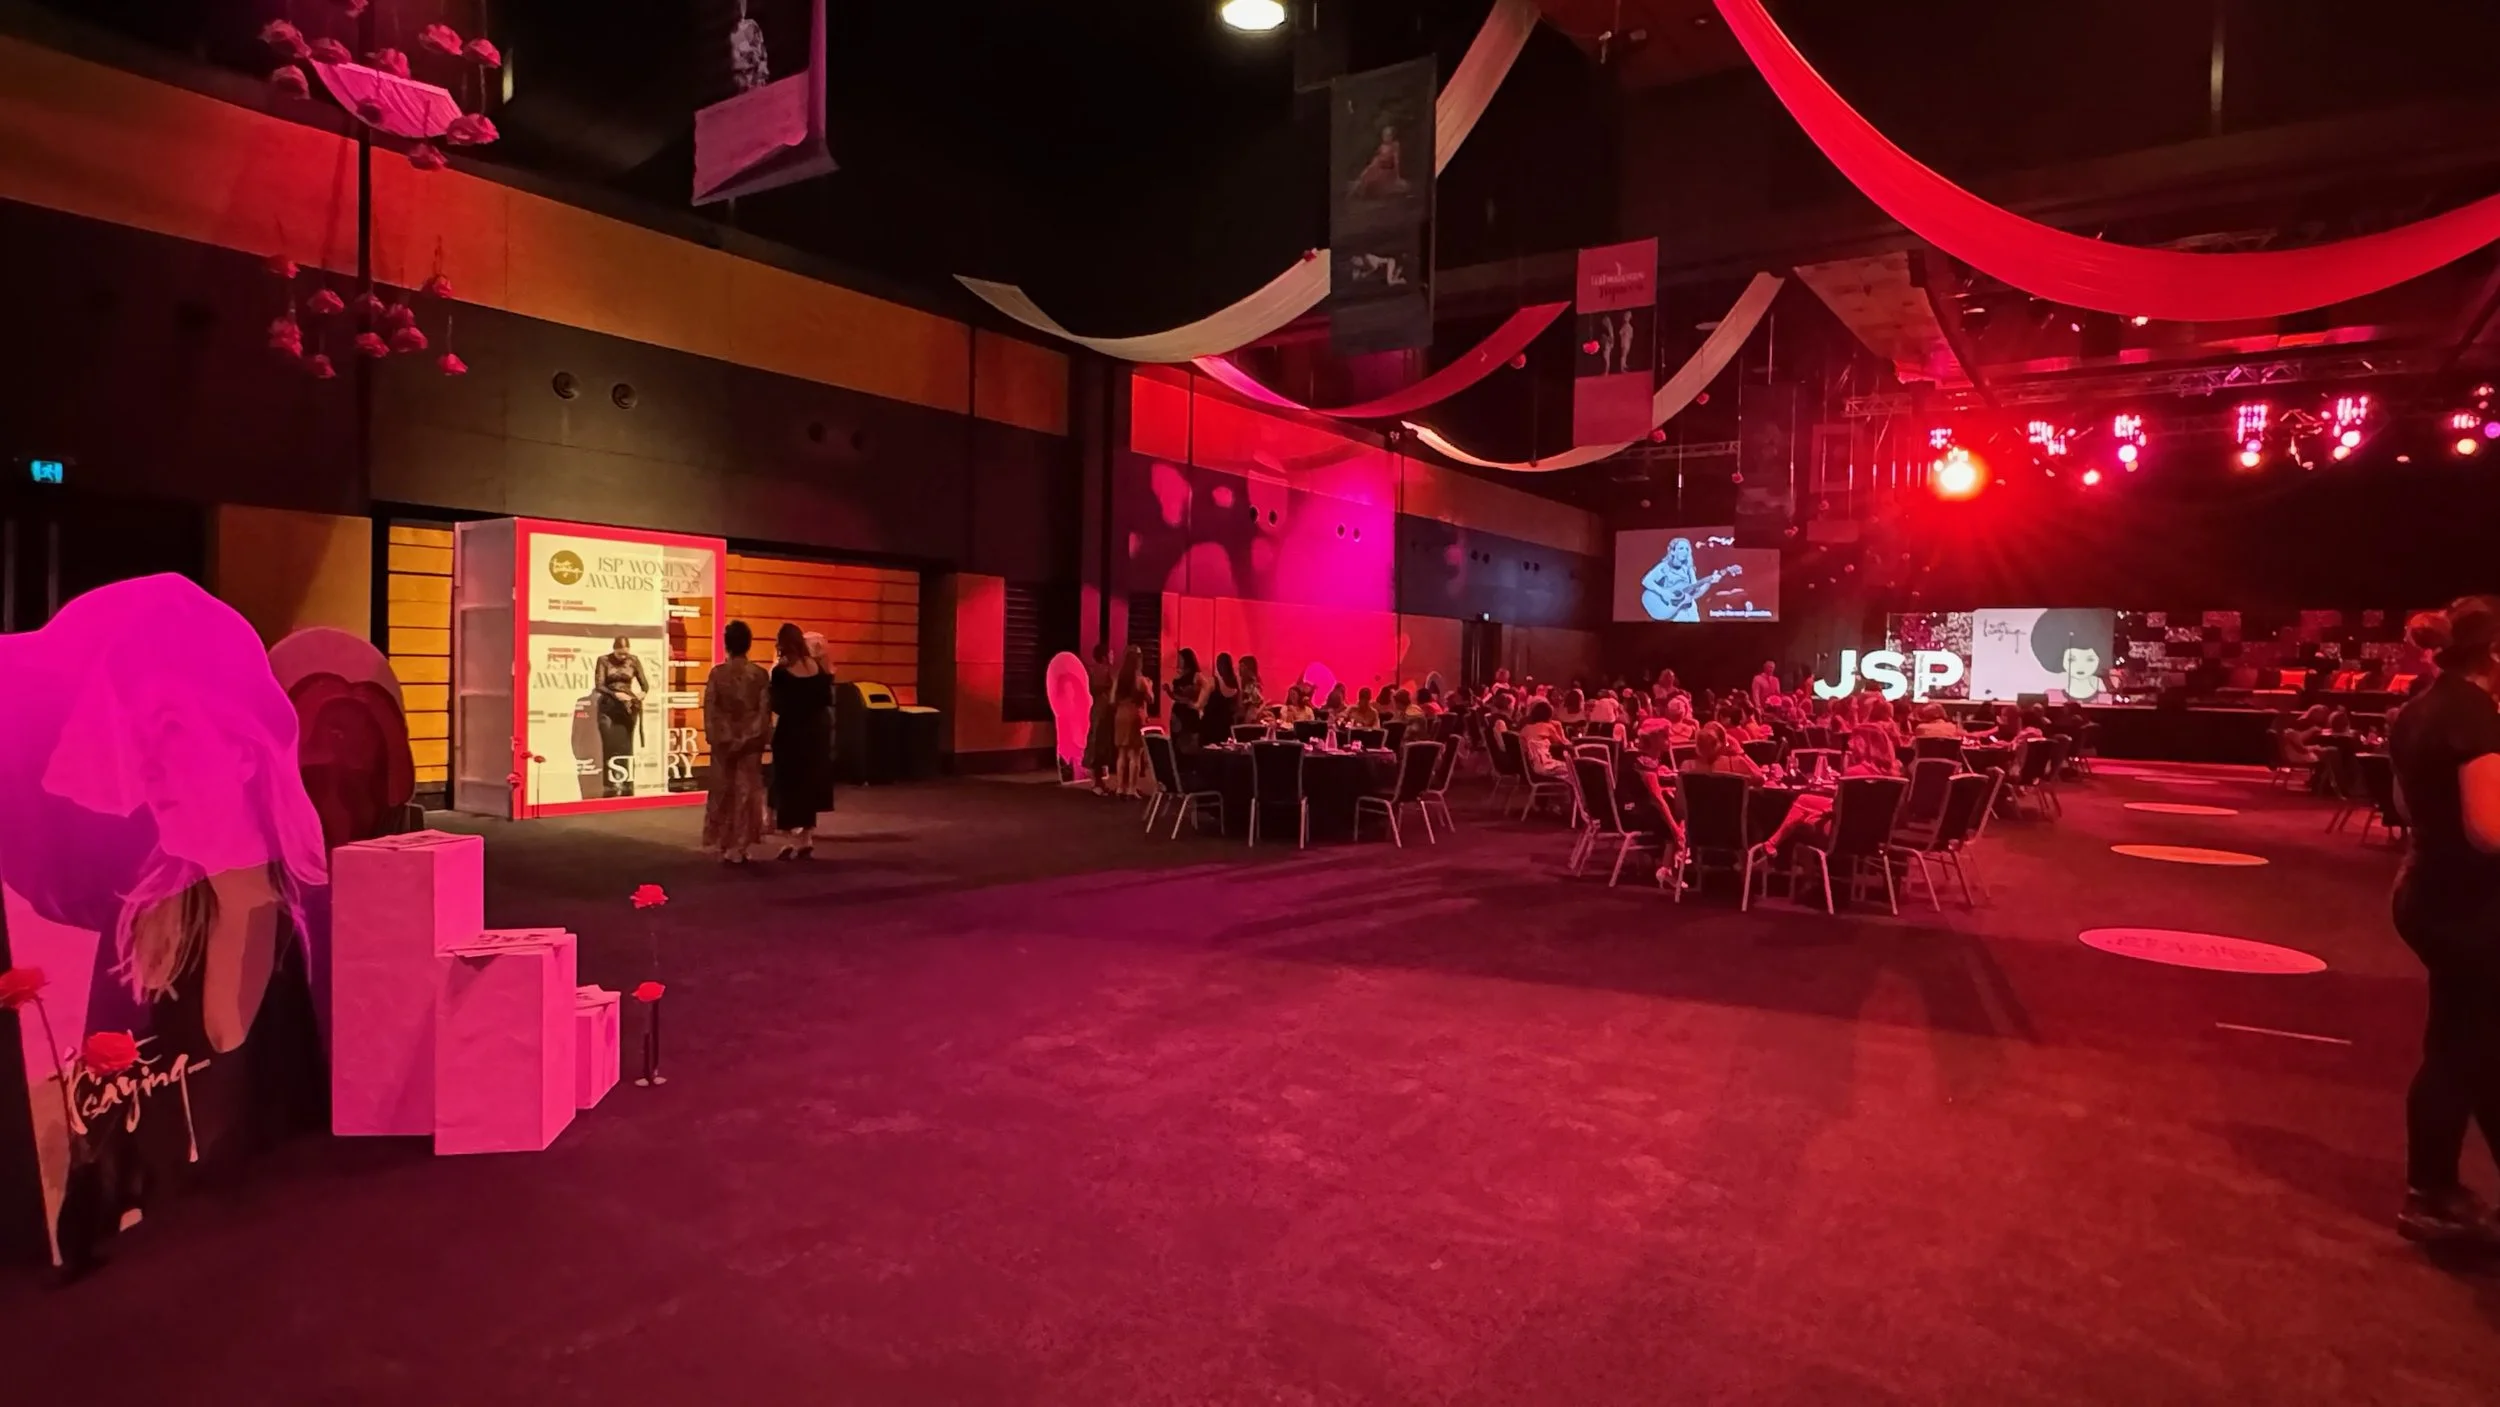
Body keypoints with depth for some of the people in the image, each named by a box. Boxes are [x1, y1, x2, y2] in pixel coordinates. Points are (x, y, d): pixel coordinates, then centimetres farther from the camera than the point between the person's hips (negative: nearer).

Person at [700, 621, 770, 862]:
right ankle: (738, 848, 7)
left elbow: (709, 708, -6)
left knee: (722, 790, 12)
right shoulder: (760, 674, -6)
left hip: (724, 739, 0)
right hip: (750, 739, 0)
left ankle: (723, 844, 17)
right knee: (746, 791, 6)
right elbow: (765, 710, -6)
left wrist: (712, 736, 2)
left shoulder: (717, 673, -6)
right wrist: (763, 736, 2)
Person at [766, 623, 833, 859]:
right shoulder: (818, 667, 1)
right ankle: (807, 841, 16)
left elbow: (777, 706, -10)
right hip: (816, 731, 4)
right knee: (809, 783, 12)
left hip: (790, 733, -4)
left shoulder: (781, 671, -13)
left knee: (788, 786, 5)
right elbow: (828, 700, 4)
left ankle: (790, 841, 5)